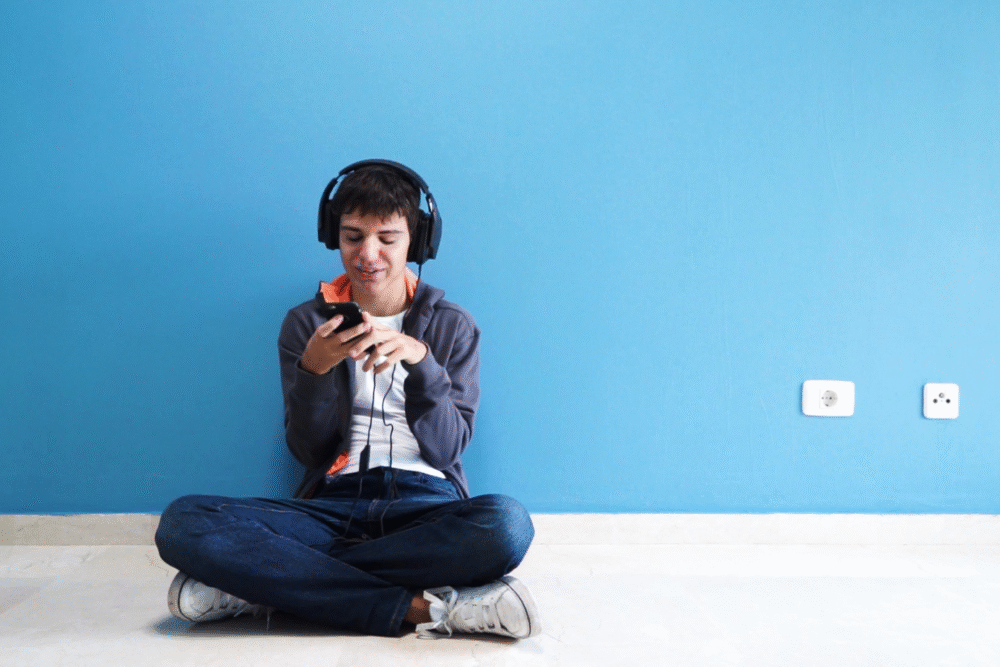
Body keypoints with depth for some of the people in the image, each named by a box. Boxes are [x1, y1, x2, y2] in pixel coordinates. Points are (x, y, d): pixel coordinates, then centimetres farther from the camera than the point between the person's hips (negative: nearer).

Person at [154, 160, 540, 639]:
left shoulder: (452, 325, 10)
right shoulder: (306, 323, 11)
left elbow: (447, 448, 2)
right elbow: (310, 452, 5)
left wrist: (421, 361, -13)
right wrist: (314, 369, -13)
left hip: (426, 504, 1)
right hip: (333, 503, 0)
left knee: (507, 524, -37)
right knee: (182, 523, -26)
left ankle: (267, 583, -23)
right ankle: (415, 608, -28)